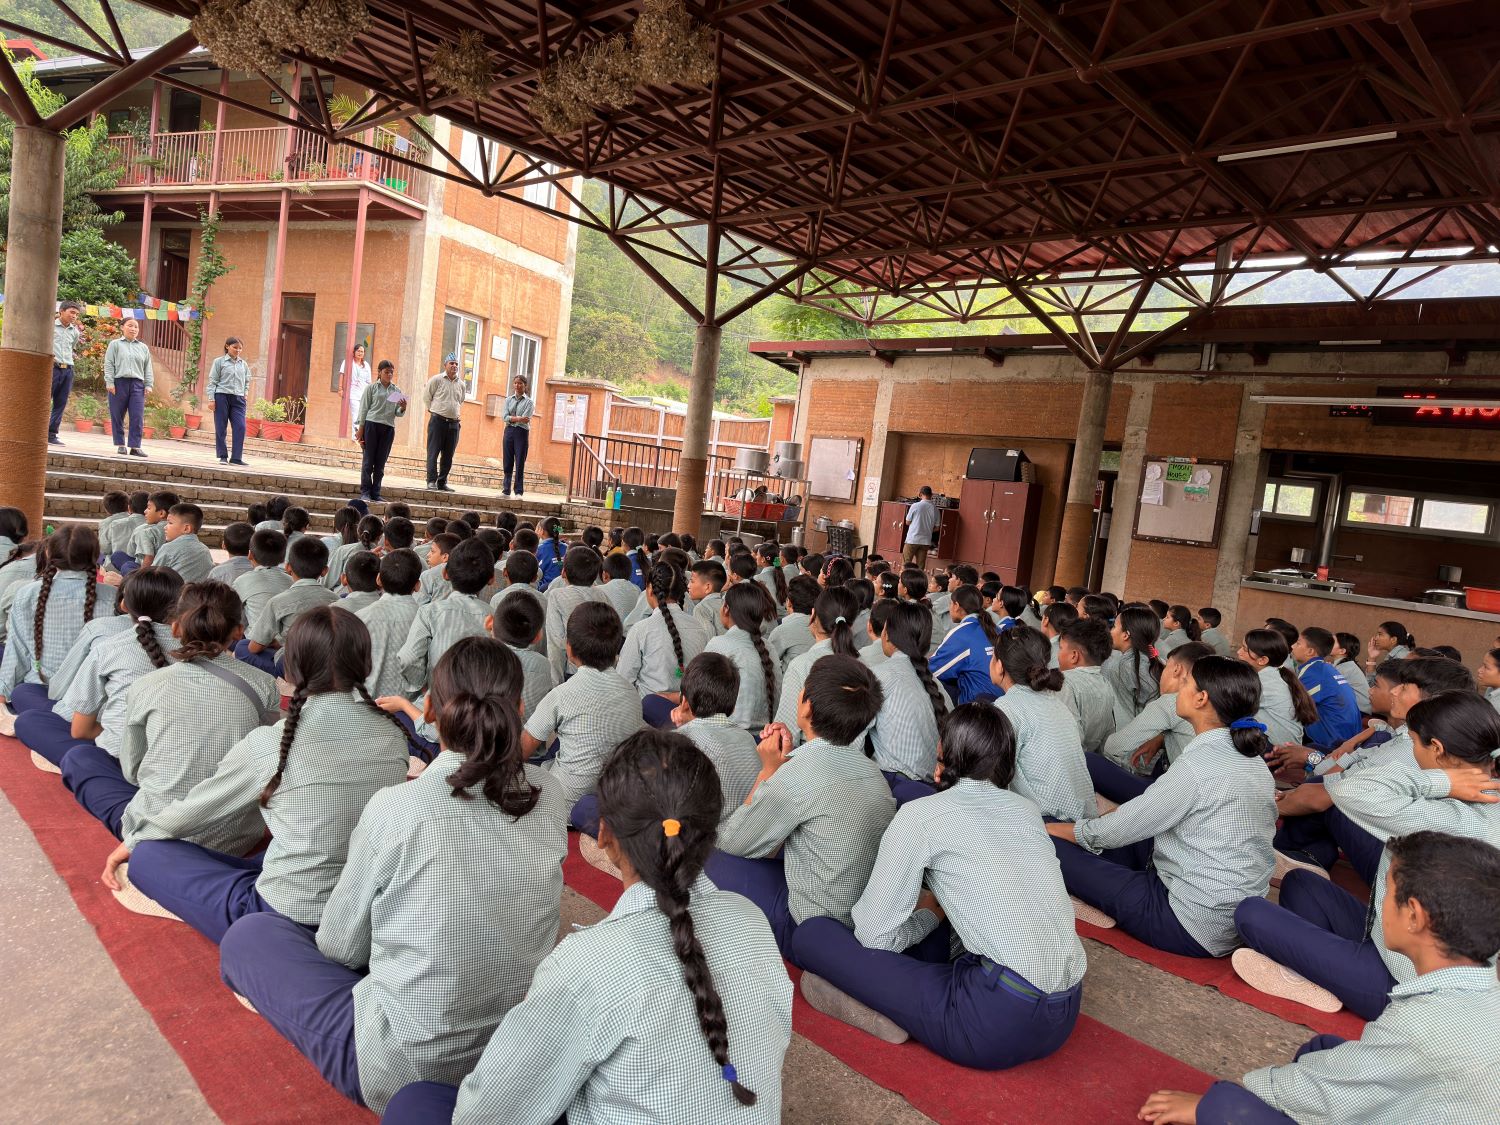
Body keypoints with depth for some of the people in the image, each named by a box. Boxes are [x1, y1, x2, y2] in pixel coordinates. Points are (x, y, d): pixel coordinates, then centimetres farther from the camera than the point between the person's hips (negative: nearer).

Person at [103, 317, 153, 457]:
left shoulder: (143, 347, 17)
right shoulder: (115, 344, 8)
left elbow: (148, 368, 15)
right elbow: (109, 364, 2)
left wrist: (148, 385, 6)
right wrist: (109, 382, -6)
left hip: (137, 384, 2)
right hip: (119, 382, -2)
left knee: (137, 417, -7)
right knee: (117, 416, 3)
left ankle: (135, 446, -6)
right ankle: (120, 444, 12)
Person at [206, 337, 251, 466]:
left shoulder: (244, 364, 14)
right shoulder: (219, 362, 2)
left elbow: (247, 381, 22)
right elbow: (212, 381, 0)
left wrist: (244, 394, 7)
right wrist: (211, 398, -6)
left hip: (238, 399, 3)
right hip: (222, 397, -3)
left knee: (240, 427, -8)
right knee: (221, 427, 0)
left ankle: (236, 457, -6)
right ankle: (223, 456, 8)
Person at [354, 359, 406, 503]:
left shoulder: (397, 391, 13)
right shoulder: (371, 387, 5)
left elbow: (397, 413, 13)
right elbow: (364, 408, 3)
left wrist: (403, 409, -10)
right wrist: (360, 429, -4)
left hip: (388, 428, 3)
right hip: (372, 425, -3)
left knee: (381, 462, 5)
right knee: (368, 460, -2)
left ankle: (376, 493, 9)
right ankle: (365, 492, 1)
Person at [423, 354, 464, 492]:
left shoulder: (461, 384, 12)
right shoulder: (436, 379, -1)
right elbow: (426, 397, 5)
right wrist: (433, 410, 5)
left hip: (454, 423, 5)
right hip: (437, 421, -5)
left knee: (448, 455, 6)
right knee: (433, 452, -6)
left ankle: (442, 482, 12)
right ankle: (432, 481, -6)